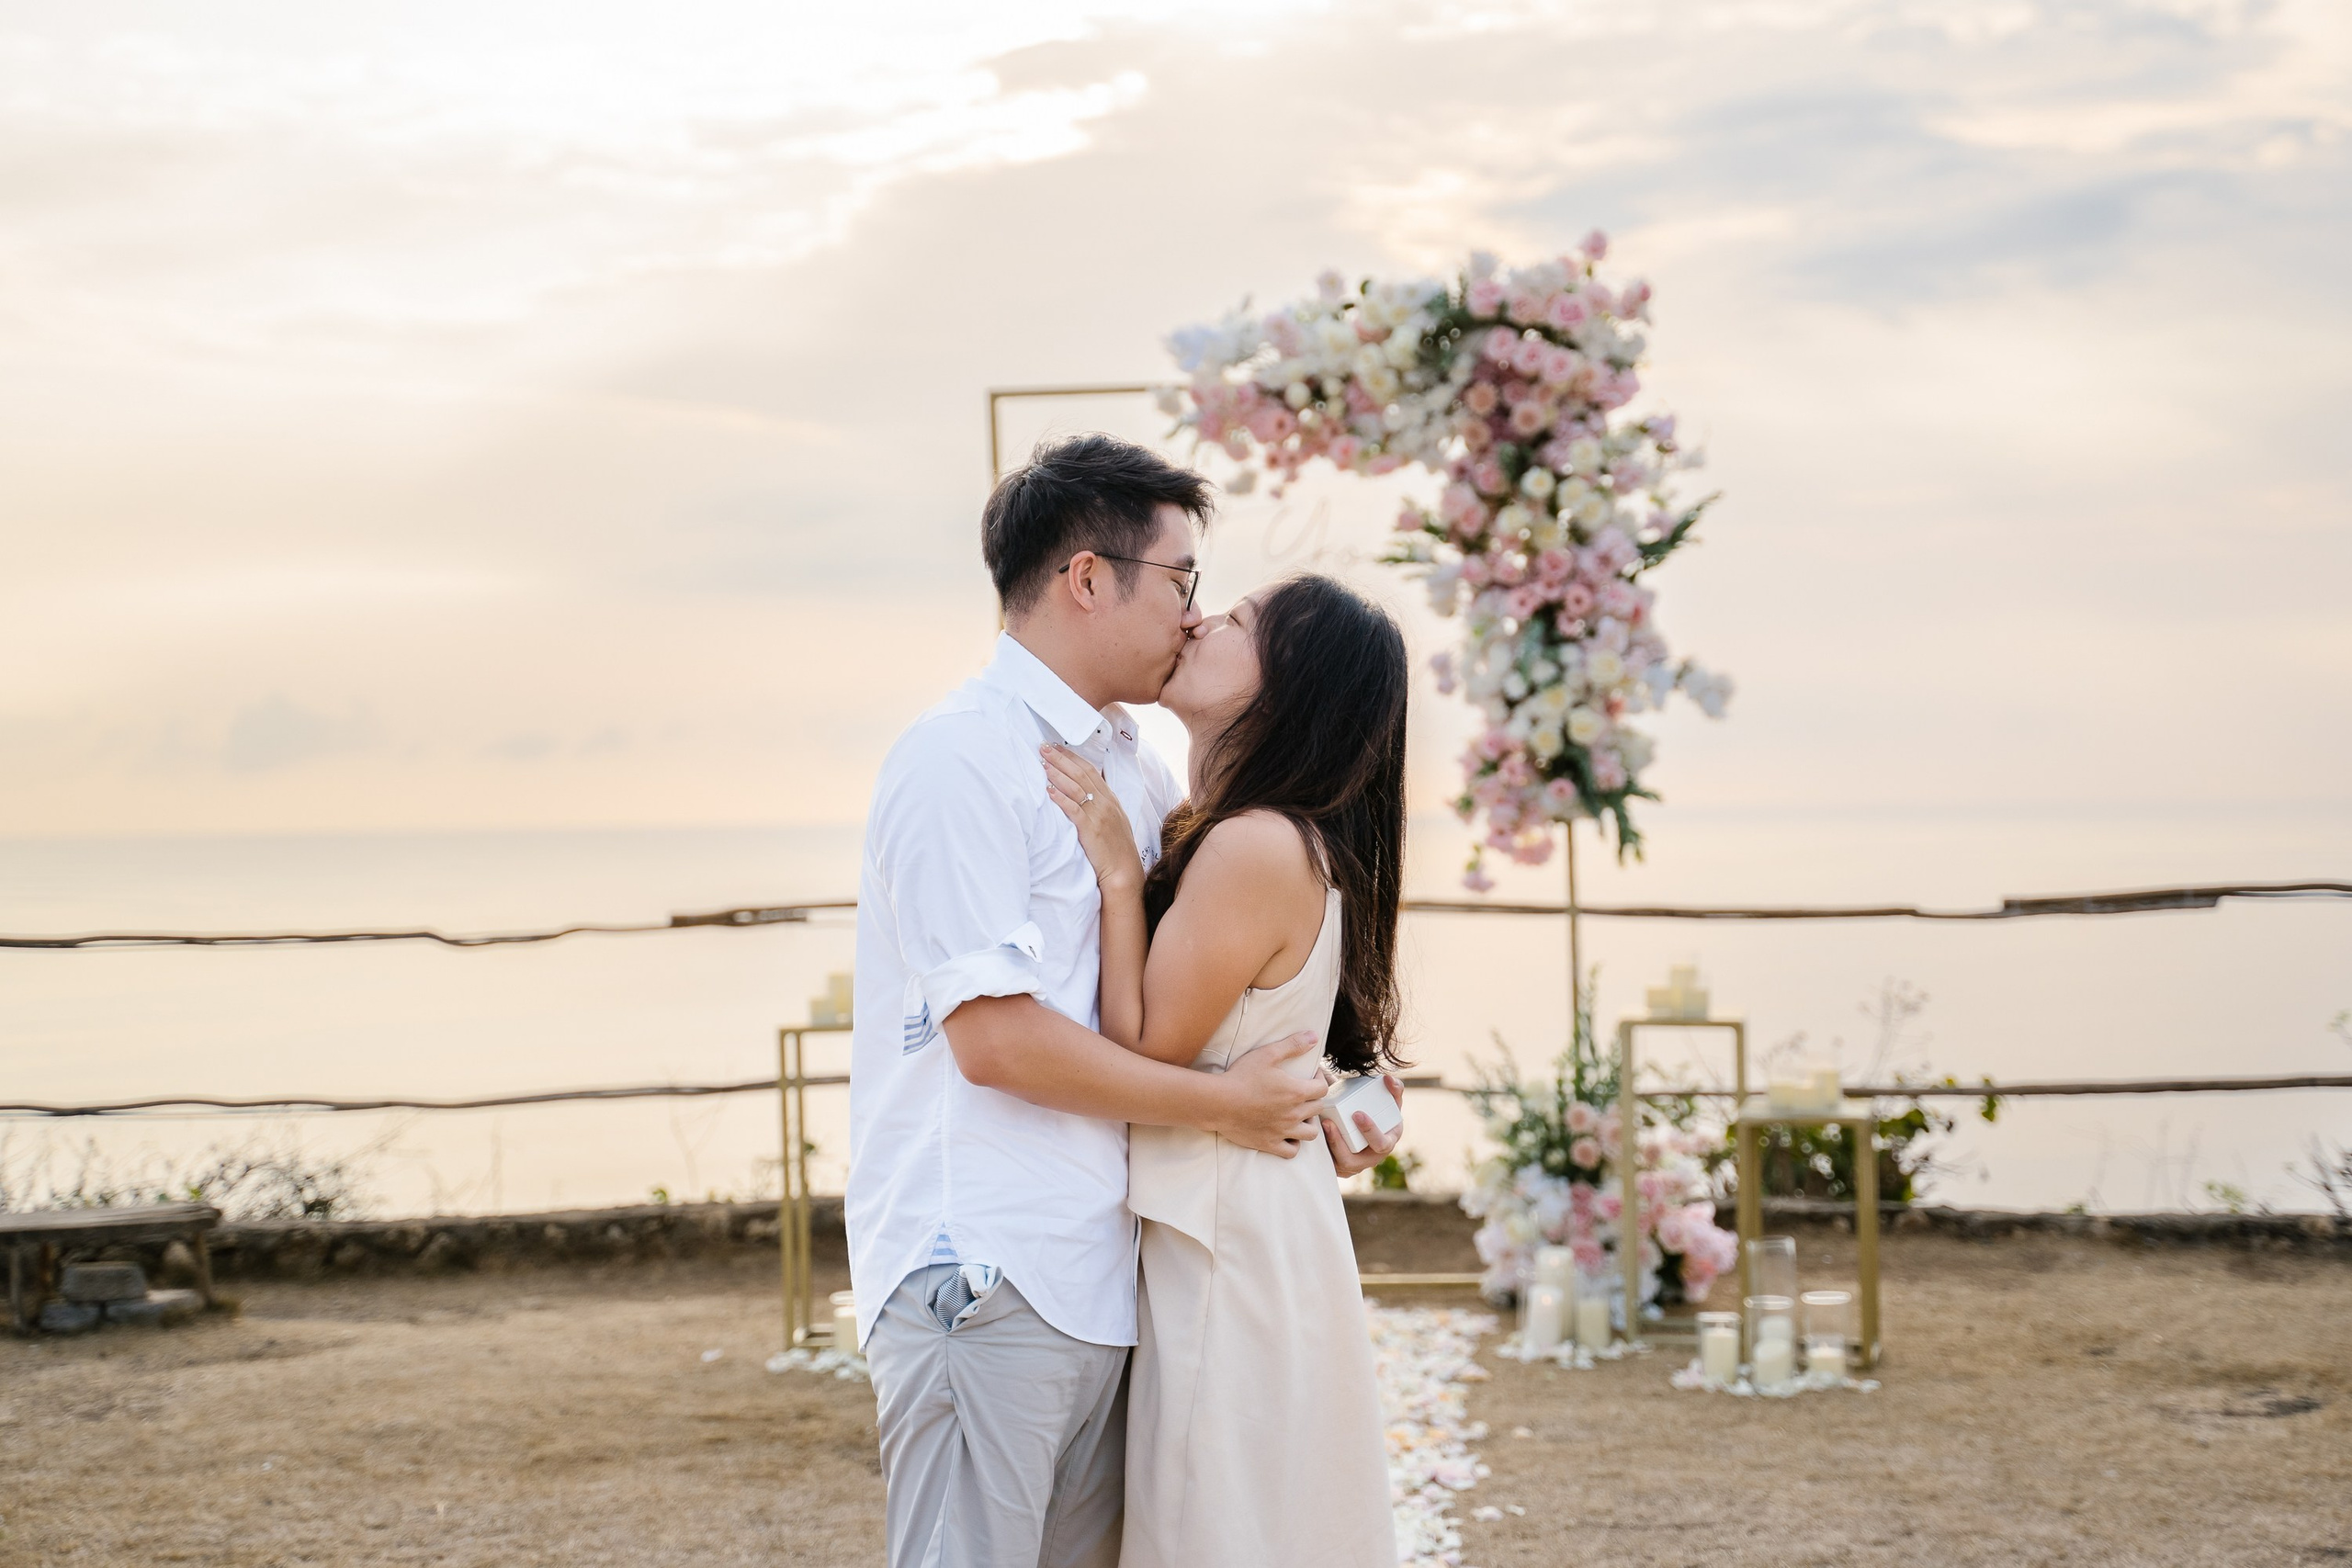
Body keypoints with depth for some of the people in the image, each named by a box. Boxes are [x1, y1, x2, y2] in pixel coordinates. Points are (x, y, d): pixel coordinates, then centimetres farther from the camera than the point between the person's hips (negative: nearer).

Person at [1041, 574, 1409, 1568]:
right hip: (1215, 1231, 10)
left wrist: (1118, 873, -17)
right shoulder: (1289, 841, 9)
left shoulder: (1257, 849, -21)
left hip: (1232, 1250, -10)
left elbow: (1145, 1053, -18)